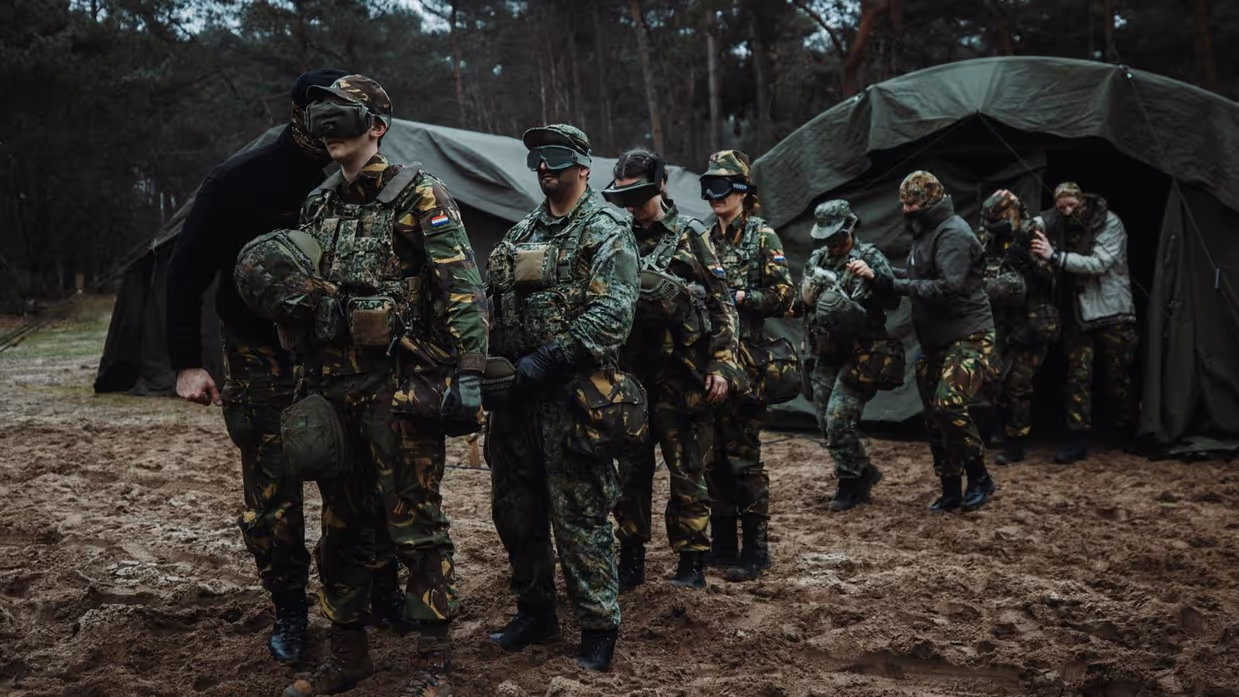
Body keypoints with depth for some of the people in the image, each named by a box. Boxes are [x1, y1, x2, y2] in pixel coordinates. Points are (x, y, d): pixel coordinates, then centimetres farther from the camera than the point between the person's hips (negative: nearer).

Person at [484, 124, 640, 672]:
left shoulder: (607, 231, -5)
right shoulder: (520, 234, 17)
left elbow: (613, 313, -17)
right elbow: (491, 301, 17)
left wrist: (550, 357, -22)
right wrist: (490, 365, 1)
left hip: (574, 395, -7)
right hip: (516, 392, 7)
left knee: (580, 515, -3)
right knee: (516, 510, 14)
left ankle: (599, 627, 11)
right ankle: (534, 613, 30)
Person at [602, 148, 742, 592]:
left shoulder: (690, 236, 0)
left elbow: (721, 304, -1)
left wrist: (722, 364, -9)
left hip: (682, 375, -3)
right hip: (630, 372, 4)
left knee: (687, 471, 2)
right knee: (631, 471, 10)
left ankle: (692, 561, 12)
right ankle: (631, 560, 21)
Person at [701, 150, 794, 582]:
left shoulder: (762, 236, -3)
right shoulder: (707, 240, 16)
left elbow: (782, 295, -9)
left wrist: (737, 296, -16)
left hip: (745, 362, -7)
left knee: (743, 456, -6)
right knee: (714, 455, 10)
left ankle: (755, 550, 3)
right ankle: (722, 543, 20)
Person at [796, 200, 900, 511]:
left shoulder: (870, 257, -8)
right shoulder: (816, 259, 10)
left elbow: (892, 300, -14)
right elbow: (800, 305, 15)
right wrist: (805, 298, -7)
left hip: (860, 355, -7)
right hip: (826, 355, 7)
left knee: (839, 421, -12)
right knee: (827, 424, 10)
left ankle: (851, 484, 4)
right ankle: (864, 473, 28)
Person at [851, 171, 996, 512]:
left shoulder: (953, 233, -15)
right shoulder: (923, 233, 14)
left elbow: (949, 288, -27)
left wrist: (892, 284, -24)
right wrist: (878, 279, -2)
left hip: (967, 336, -9)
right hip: (934, 341, 9)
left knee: (949, 404, -23)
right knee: (934, 417, 8)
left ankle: (979, 477, -4)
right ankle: (951, 490, 19)